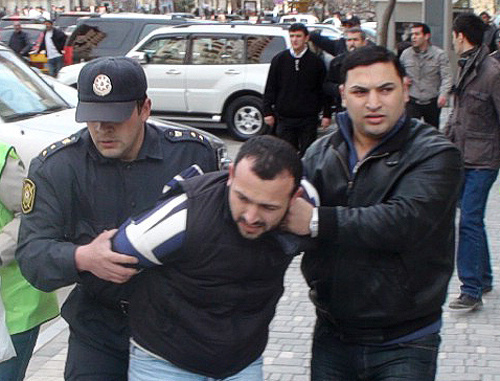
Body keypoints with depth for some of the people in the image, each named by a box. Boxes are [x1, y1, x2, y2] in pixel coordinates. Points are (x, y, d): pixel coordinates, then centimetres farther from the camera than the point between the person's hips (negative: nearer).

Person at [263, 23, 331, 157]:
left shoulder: (316, 62, 2)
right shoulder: (279, 59, 5)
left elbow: (324, 89, 5)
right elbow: (270, 88, 7)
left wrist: (327, 114, 1)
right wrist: (268, 112, 2)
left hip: (308, 119, -1)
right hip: (284, 118, 1)